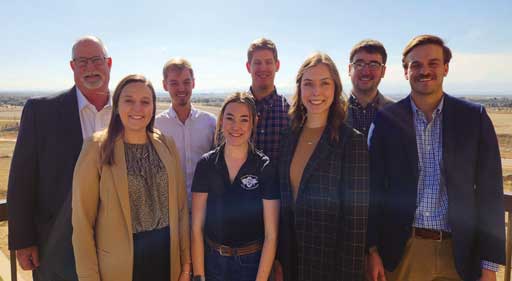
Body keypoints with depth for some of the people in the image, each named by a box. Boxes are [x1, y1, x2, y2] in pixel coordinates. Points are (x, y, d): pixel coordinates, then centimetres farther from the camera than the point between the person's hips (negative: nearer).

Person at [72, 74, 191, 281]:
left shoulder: (167, 145, 1)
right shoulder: (98, 148, -10)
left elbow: (180, 206, 3)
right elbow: (82, 219, -8)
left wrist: (186, 262, 4)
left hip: (167, 259, 3)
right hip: (119, 264, -3)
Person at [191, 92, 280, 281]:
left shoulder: (266, 168, -12)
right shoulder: (206, 164, -6)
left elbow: (271, 234, -11)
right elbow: (197, 227, -5)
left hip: (253, 262, -1)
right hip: (212, 261, 2)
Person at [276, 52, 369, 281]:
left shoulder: (353, 141, -14)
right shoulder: (289, 137, 2)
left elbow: (356, 220, -14)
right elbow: (283, 203, 5)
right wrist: (279, 260, 6)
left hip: (330, 263, -4)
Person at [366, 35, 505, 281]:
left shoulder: (474, 117, -1)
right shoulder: (386, 120, -3)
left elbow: (489, 193, -1)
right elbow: (375, 189, -2)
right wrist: (372, 251, -4)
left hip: (459, 252, 1)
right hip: (402, 250, 0)